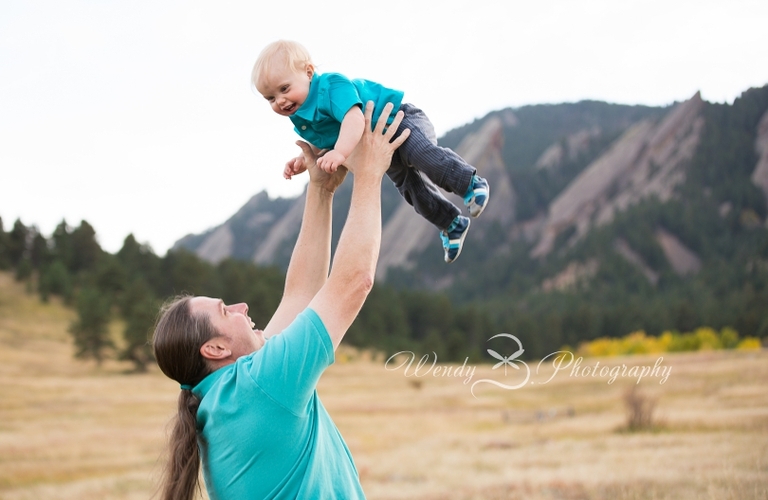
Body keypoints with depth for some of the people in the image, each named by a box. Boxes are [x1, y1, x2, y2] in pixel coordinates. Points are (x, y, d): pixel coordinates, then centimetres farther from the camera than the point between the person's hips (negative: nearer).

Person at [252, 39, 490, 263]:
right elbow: (320, 146, 11)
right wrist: (302, 161, -8)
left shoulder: (332, 86, -34)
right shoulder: (299, 119, -5)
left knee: (422, 153, -34)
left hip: (400, 119, -8)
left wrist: (340, 152, -64)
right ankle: (452, 223, 27)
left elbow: (354, 117, -50)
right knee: (411, 187, 10)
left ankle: (471, 183, -21)